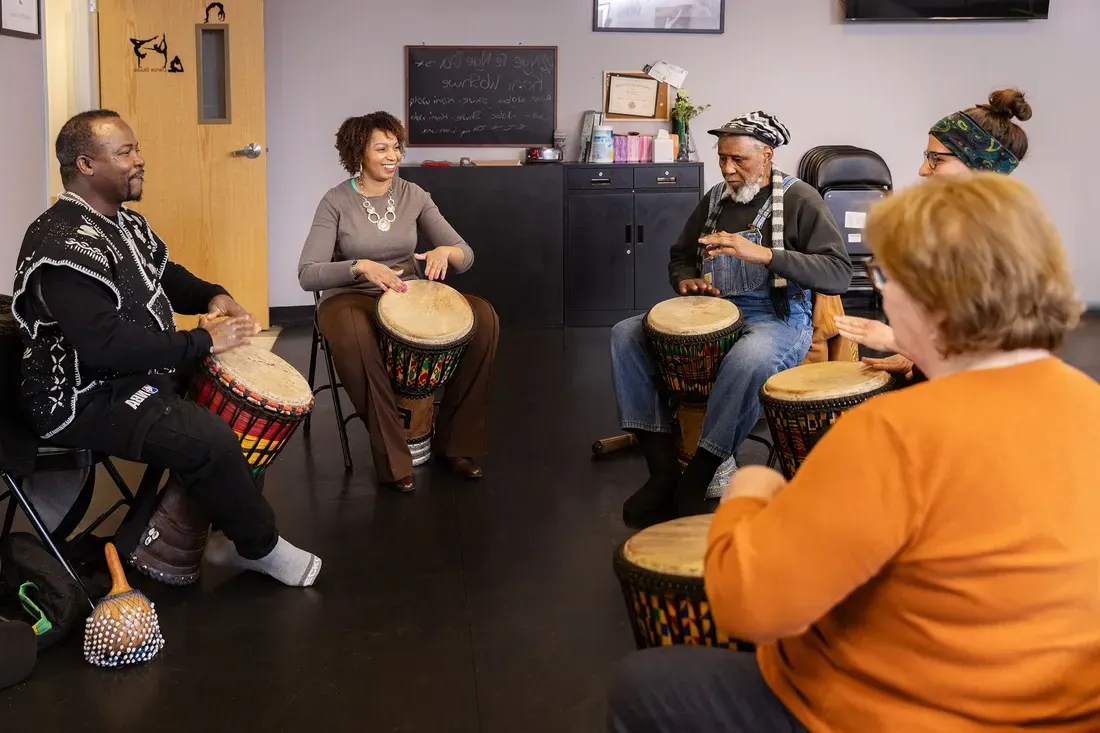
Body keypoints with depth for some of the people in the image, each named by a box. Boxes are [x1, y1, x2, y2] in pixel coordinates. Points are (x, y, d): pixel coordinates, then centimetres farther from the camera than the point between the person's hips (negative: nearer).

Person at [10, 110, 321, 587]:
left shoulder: (124, 221, 7)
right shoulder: (63, 246, -25)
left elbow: (164, 275, 23)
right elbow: (105, 345, -34)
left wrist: (211, 297, 1)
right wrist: (202, 342, -29)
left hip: (142, 370, 11)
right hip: (87, 398, -11)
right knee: (212, 441, -25)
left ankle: (234, 530, 14)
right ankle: (261, 547, -1)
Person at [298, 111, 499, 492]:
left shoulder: (414, 196, 3)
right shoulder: (336, 202, -7)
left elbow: (466, 255, -1)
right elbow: (307, 274, -16)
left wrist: (446, 251, -25)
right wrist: (360, 266, -32)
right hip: (350, 297, -4)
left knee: (483, 318, -21)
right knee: (353, 336, -41)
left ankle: (455, 442, -8)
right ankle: (393, 457, -26)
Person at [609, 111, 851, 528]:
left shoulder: (798, 199, -5)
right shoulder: (716, 199, 14)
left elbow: (839, 274, -16)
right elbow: (680, 257, 28)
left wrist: (764, 254, -25)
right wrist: (686, 280, 3)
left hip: (778, 320, -6)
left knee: (750, 357, -41)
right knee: (626, 334, -13)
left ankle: (694, 485, -27)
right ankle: (662, 470, -18)